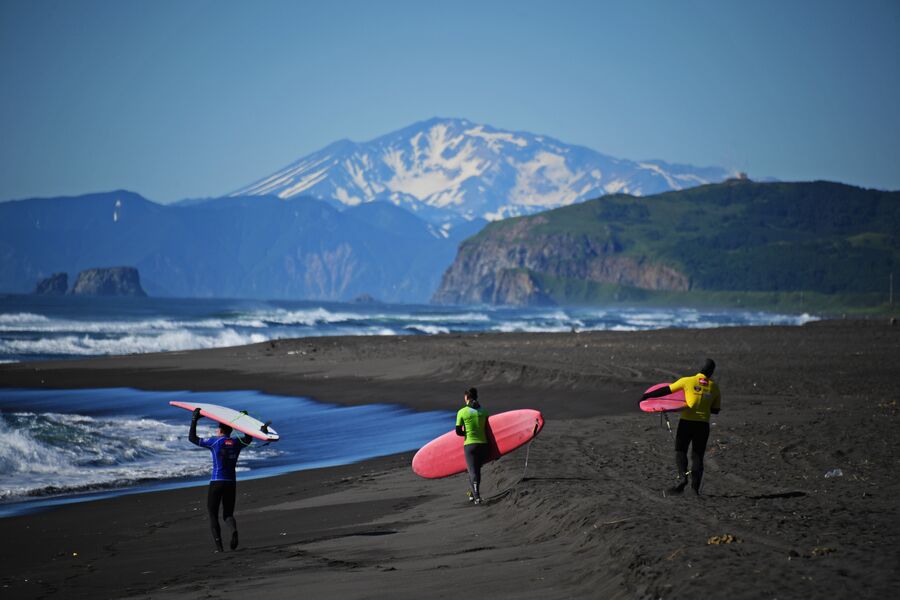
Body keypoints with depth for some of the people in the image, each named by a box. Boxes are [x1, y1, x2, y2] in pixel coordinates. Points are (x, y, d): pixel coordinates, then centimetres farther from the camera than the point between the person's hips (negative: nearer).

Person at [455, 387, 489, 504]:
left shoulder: (462, 412, -5)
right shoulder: (483, 411, 4)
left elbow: (458, 432, -4)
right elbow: (487, 429, 7)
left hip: (469, 445, -3)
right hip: (483, 443, 3)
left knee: (472, 471, -1)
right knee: (477, 469, 19)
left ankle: (476, 496, -15)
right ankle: (474, 494, 27)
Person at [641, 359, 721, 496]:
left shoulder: (687, 381, -3)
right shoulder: (714, 388, 5)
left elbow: (666, 390, 1)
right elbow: (715, 410, 12)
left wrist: (647, 395, 9)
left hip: (687, 421, -2)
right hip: (703, 424, 2)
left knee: (680, 451, 7)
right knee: (697, 455, 9)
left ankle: (683, 477, -16)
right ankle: (695, 487, 5)